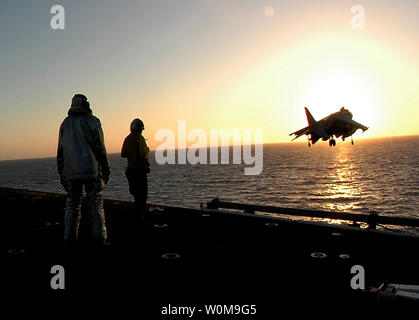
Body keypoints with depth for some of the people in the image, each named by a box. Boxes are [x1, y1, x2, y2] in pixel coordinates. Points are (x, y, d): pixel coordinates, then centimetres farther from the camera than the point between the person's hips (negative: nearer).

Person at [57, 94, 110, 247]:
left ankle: (70, 237, 15)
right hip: (91, 171, -3)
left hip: (71, 172, 4)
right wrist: (106, 169, 0)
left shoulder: (65, 123, 10)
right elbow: (100, 148, -7)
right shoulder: (92, 121, -3)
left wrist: (61, 173, 16)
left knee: (72, 204, 12)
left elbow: (60, 152, 11)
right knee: (95, 204, 3)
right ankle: (99, 237, 3)